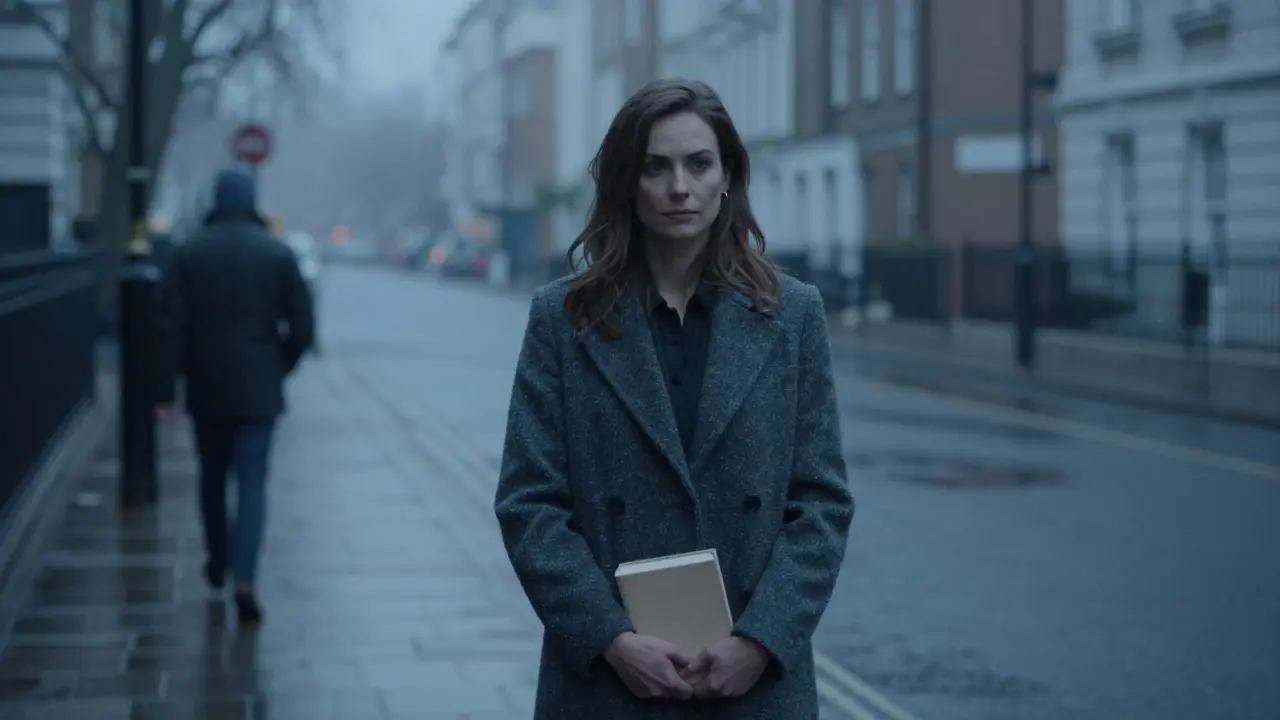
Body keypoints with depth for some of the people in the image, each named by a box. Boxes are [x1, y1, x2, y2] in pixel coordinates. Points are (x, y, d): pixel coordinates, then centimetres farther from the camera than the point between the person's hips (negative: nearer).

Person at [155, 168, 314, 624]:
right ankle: (243, 578, -17)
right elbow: (301, 326, -3)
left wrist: (167, 390, -3)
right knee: (252, 480, -2)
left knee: (212, 475, 18)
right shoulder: (277, 254, -3)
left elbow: (172, 326, -5)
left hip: (206, 387, 1)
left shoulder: (189, 254, -2)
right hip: (259, 389, -1)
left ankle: (217, 564, 32)